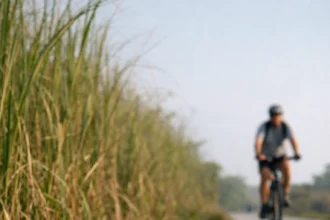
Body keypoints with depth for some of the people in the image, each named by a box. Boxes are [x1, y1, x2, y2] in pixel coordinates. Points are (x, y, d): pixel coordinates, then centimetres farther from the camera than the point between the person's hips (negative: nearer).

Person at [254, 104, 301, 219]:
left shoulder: (285, 126, -13)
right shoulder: (264, 127, -18)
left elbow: (292, 139, -27)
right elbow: (258, 141, -33)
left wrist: (296, 152, -47)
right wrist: (258, 154, -52)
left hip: (280, 156, 1)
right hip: (265, 157, -1)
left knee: (286, 167, -31)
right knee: (264, 177, -23)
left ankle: (285, 194, -14)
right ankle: (264, 205, -8)